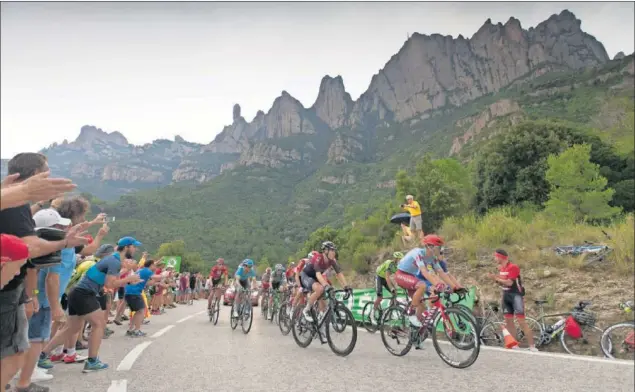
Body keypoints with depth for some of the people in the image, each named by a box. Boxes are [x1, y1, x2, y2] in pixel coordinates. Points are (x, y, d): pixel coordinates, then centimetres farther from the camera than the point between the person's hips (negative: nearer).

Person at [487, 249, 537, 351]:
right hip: (506, 296, 8)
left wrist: (496, 278, -16)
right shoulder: (501, 268, 9)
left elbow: (509, 282, -22)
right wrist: (495, 279, -3)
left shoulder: (513, 267, -16)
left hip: (516, 295, -8)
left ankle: (532, 346, -7)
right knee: (508, 321, 9)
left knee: (521, 321, -11)